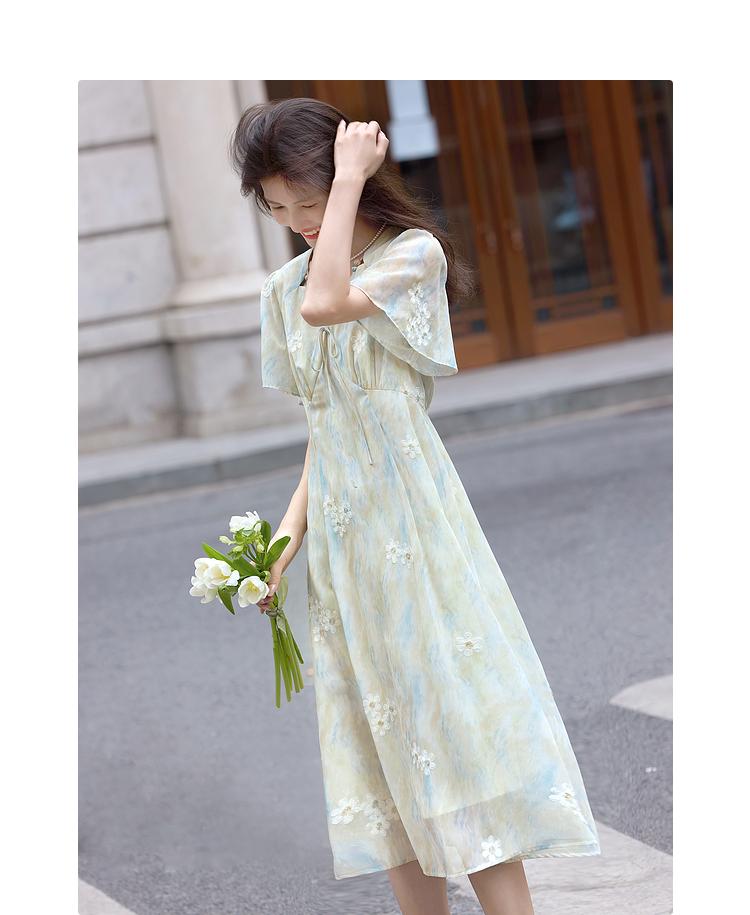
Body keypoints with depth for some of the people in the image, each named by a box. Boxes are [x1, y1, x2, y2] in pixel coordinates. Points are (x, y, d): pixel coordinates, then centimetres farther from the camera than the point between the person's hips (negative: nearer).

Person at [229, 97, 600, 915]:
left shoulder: (412, 254, -6)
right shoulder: (283, 292, 12)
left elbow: (327, 305, -26)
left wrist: (351, 181, -17)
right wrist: (289, 531, 4)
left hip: (411, 514, -6)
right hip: (338, 533, 6)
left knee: (456, 716, -7)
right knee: (383, 744, 6)